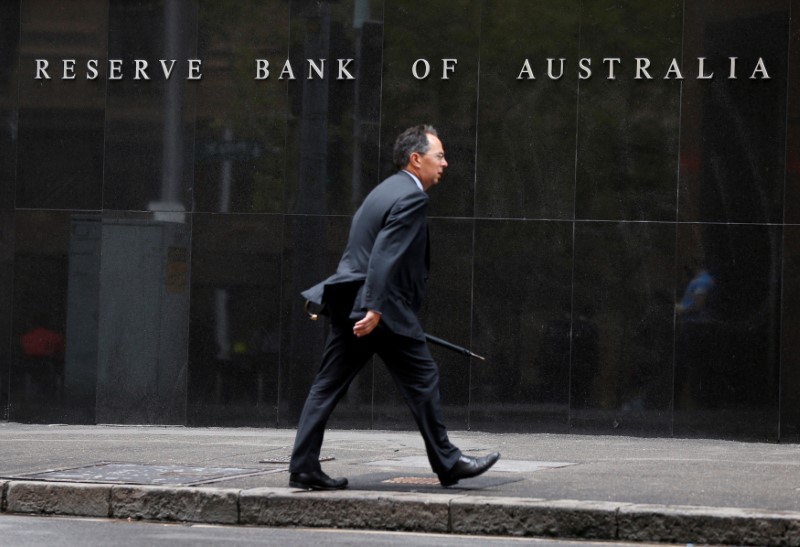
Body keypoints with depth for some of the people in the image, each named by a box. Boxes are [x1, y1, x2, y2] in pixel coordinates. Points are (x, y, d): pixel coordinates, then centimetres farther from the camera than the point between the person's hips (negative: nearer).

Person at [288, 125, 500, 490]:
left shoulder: (387, 190, 19)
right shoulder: (411, 198, -12)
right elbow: (385, 255, -22)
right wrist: (374, 309, -26)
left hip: (347, 305, 9)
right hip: (386, 309, -9)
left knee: (328, 386, 5)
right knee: (422, 379, 3)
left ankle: (303, 467, 3)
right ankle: (447, 463, 12)